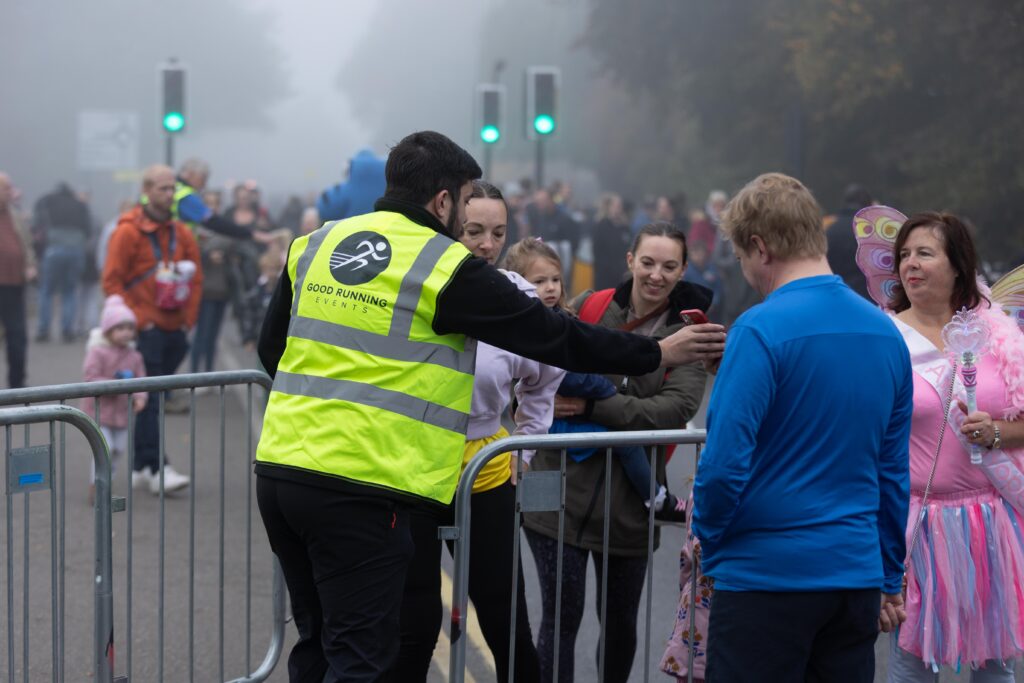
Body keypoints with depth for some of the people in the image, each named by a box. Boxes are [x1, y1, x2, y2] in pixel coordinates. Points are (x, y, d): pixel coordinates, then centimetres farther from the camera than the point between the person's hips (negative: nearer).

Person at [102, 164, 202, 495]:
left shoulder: (181, 233, 10)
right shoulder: (128, 232, -7)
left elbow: (196, 278, 17)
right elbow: (112, 281, -8)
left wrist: (188, 317, 7)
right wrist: (138, 319, -12)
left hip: (174, 330, 6)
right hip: (145, 331, -6)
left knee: (152, 399, 11)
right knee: (149, 400, -8)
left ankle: (140, 466, 19)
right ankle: (156, 469, -10)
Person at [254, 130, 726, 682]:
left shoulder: (315, 243, 12)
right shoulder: (451, 269, -6)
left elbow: (271, 348, 20)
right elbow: (553, 337, -1)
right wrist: (658, 353, 11)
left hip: (279, 468, 7)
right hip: (358, 490, -7)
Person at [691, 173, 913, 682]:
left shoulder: (761, 330, -15)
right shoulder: (886, 332, 5)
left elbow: (724, 463, -19)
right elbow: (894, 470, 11)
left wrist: (710, 542, -1)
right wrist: (889, 578, 19)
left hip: (770, 574, -6)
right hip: (857, 573, 6)